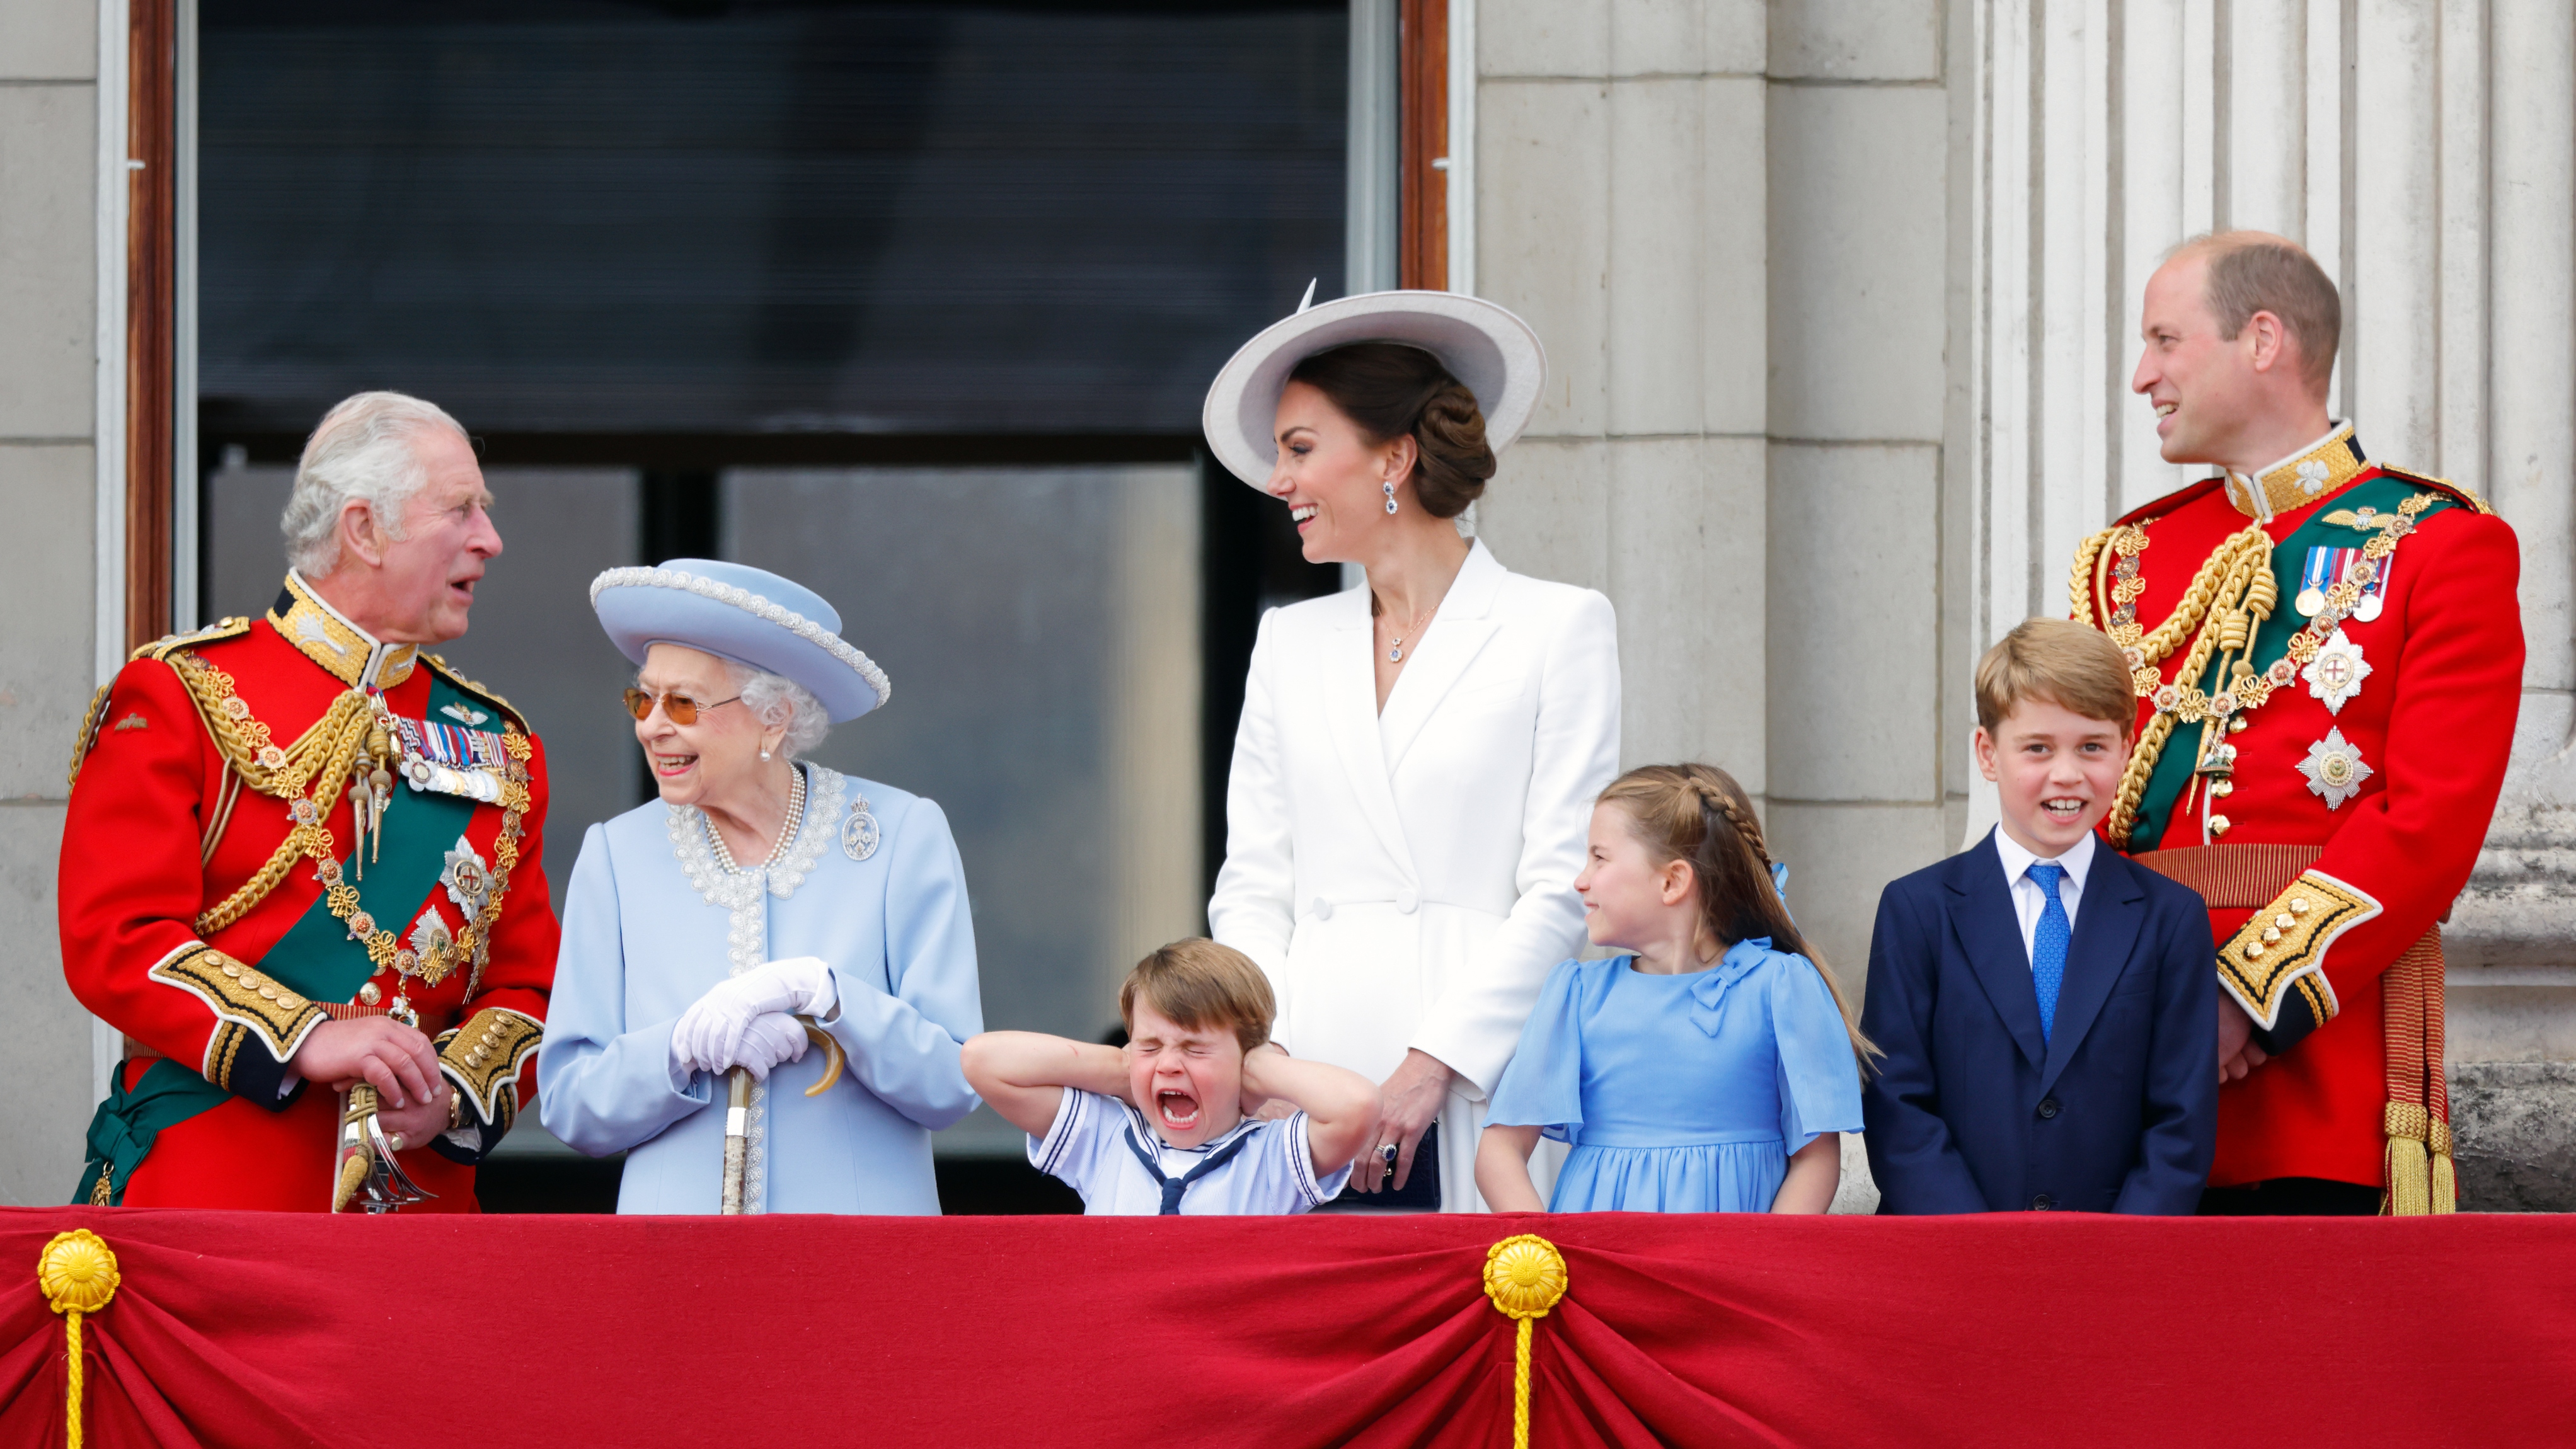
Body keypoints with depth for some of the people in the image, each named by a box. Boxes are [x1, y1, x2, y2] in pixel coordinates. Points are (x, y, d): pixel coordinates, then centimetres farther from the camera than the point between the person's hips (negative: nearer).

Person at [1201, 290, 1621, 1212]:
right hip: (1307, 1087, 4)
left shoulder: (1560, 629, 4)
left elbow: (1562, 885, -3)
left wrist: (1432, 1065, -12)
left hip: (1474, 1091, -4)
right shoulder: (1290, 641, 18)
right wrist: (1267, 1055, -3)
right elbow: (1253, 885, 14)